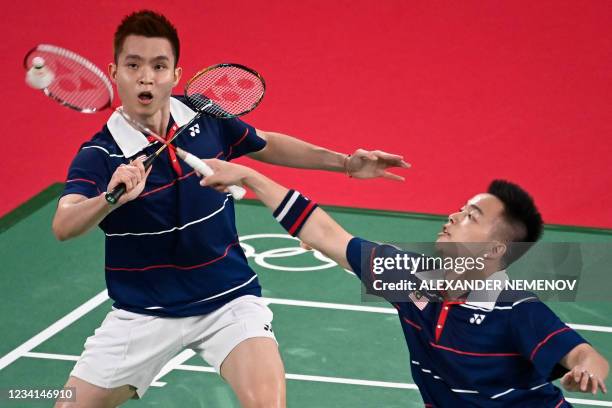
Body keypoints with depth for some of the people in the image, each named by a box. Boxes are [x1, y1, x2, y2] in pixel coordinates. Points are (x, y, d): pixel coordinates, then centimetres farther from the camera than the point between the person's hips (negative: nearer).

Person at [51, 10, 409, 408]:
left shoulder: (205, 117, -7)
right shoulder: (98, 156, -18)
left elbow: (267, 145, 14)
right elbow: (64, 226, -36)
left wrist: (344, 162, 6)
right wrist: (111, 198, -55)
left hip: (228, 300, 1)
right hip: (144, 313, -1)